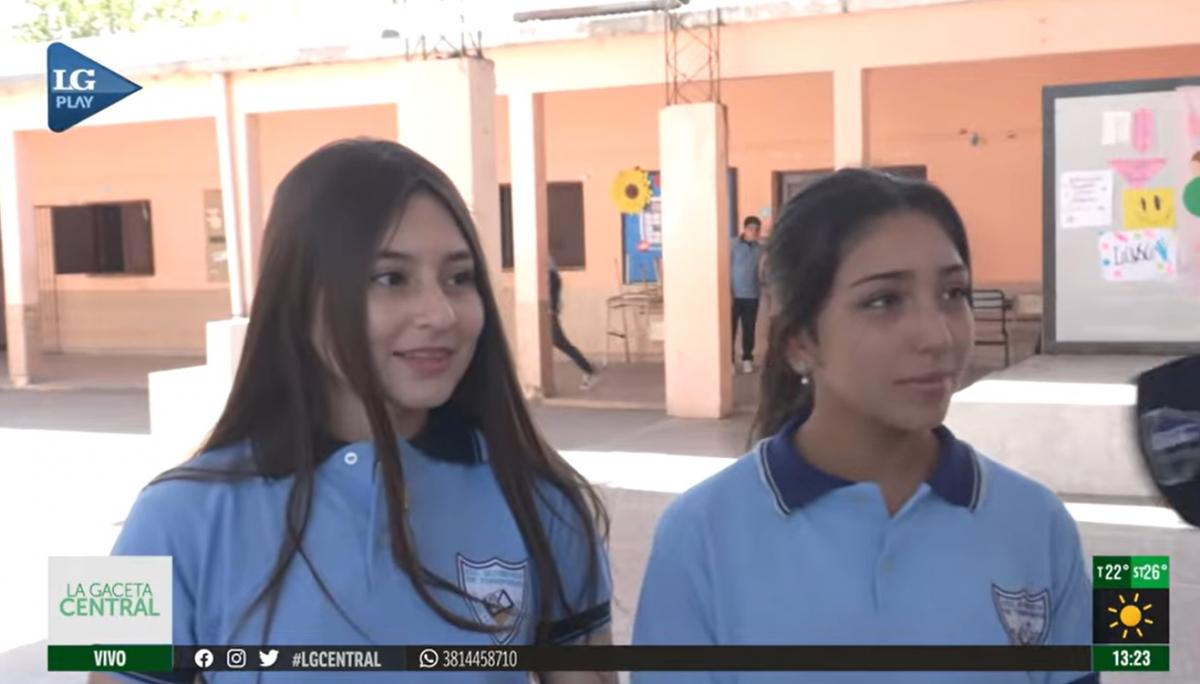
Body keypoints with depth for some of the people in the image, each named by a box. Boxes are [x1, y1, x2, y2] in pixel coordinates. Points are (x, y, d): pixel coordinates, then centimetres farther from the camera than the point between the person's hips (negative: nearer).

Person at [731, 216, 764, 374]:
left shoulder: (759, 249, 5)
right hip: (734, 295, -3)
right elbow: (727, 269, -7)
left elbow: (760, 272, 11)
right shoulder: (732, 245, -6)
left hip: (752, 296, 3)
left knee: (749, 329, 9)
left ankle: (747, 358, 21)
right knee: (730, 328, 0)